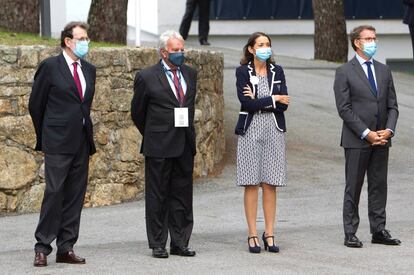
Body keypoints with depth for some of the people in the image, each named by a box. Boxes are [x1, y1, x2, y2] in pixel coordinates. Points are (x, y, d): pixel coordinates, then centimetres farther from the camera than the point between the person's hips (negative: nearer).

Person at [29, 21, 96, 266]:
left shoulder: (89, 70, 13)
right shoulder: (50, 67, -4)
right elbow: (36, 104, 2)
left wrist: (86, 133, 17)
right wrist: (45, 136, 7)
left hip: (82, 142, 6)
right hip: (58, 144, -6)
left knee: (75, 196, 5)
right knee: (54, 193, -9)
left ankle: (66, 248, 10)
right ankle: (42, 248, -4)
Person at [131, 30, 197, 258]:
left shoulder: (190, 74, 11)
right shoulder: (147, 77, -5)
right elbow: (137, 111, 5)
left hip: (185, 145, 5)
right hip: (159, 146, -5)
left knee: (182, 195, 7)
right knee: (157, 196, 0)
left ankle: (180, 243, 12)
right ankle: (158, 244, 5)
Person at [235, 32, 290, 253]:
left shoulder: (277, 71, 9)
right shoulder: (242, 72, 1)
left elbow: (283, 105, -1)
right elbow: (246, 103, -12)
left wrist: (258, 101, -10)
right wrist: (273, 99, -7)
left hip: (274, 130, 2)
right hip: (250, 131, -2)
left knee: (270, 184, 2)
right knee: (251, 184, -2)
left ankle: (269, 233, 7)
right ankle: (252, 234, 3)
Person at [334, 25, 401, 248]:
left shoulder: (384, 71, 13)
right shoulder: (344, 72, -3)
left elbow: (392, 105, 12)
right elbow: (344, 109, -9)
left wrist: (389, 130, -6)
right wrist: (366, 134, -14)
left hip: (381, 139, 5)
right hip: (356, 140, -5)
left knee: (379, 186, 7)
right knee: (353, 187, 0)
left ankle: (379, 231, 12)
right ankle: (350, 234, 3)